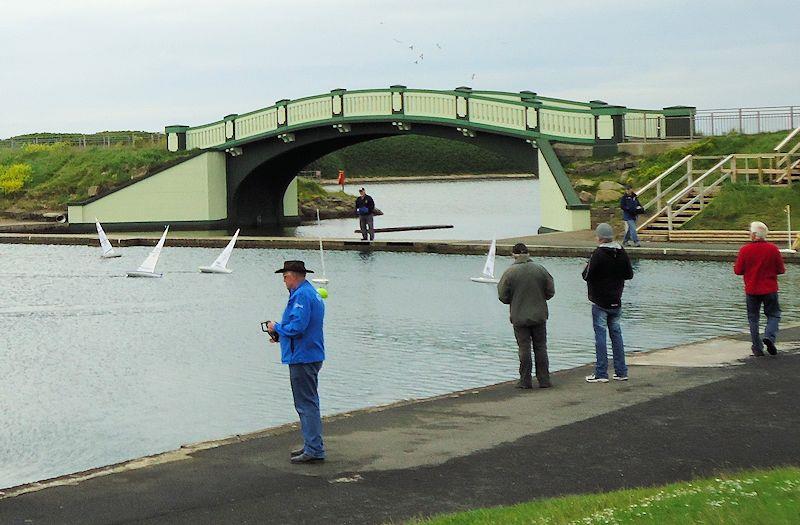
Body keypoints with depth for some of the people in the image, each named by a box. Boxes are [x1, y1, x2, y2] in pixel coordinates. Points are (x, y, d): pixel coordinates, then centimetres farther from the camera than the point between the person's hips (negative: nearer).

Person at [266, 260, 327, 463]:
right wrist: (280, 334, 13)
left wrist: (276, 328, -9)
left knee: (306, 404, -8)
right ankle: (312, 445, 24)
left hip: (303, 358, -11)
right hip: (312, 356, 11)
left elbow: (297, 327, -25)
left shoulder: (301, 295, -17)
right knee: (308, 402, 17)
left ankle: (314, 450, -7)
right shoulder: (311, 293, 17)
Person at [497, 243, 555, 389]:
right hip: (539, 316, 2)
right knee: (541, 347, 9)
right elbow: (550, 292, 3)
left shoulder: (509, 273, -10)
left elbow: (503, 297, -5)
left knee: (524, 348, 3)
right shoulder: (540, 270, -3)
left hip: (519, 317, -2)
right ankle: (544, 380, 10)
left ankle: (525, 381, 5)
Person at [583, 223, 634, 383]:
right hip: (616, 301, 6)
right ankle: (621, 371, 14)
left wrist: (586, 268, 4)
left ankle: (601, 373, -2)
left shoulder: (598, 254, -16)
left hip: (600, 302, -6)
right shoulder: (622, 253, 3)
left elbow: (587, 276, -18)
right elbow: (629, 274, 10)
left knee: (600, 335, -2)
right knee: (616, 334, 12)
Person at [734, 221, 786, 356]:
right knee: (774, 315, 14)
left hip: (751, 290, 0)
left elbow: (738, 271, -5)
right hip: (770, 290, 0)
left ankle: (757, 348, 11)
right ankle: (769, 337, -10)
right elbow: (781, 270, -2)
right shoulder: (773, 249, -9)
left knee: (753, 318, 11)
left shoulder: (745, 250, -11)